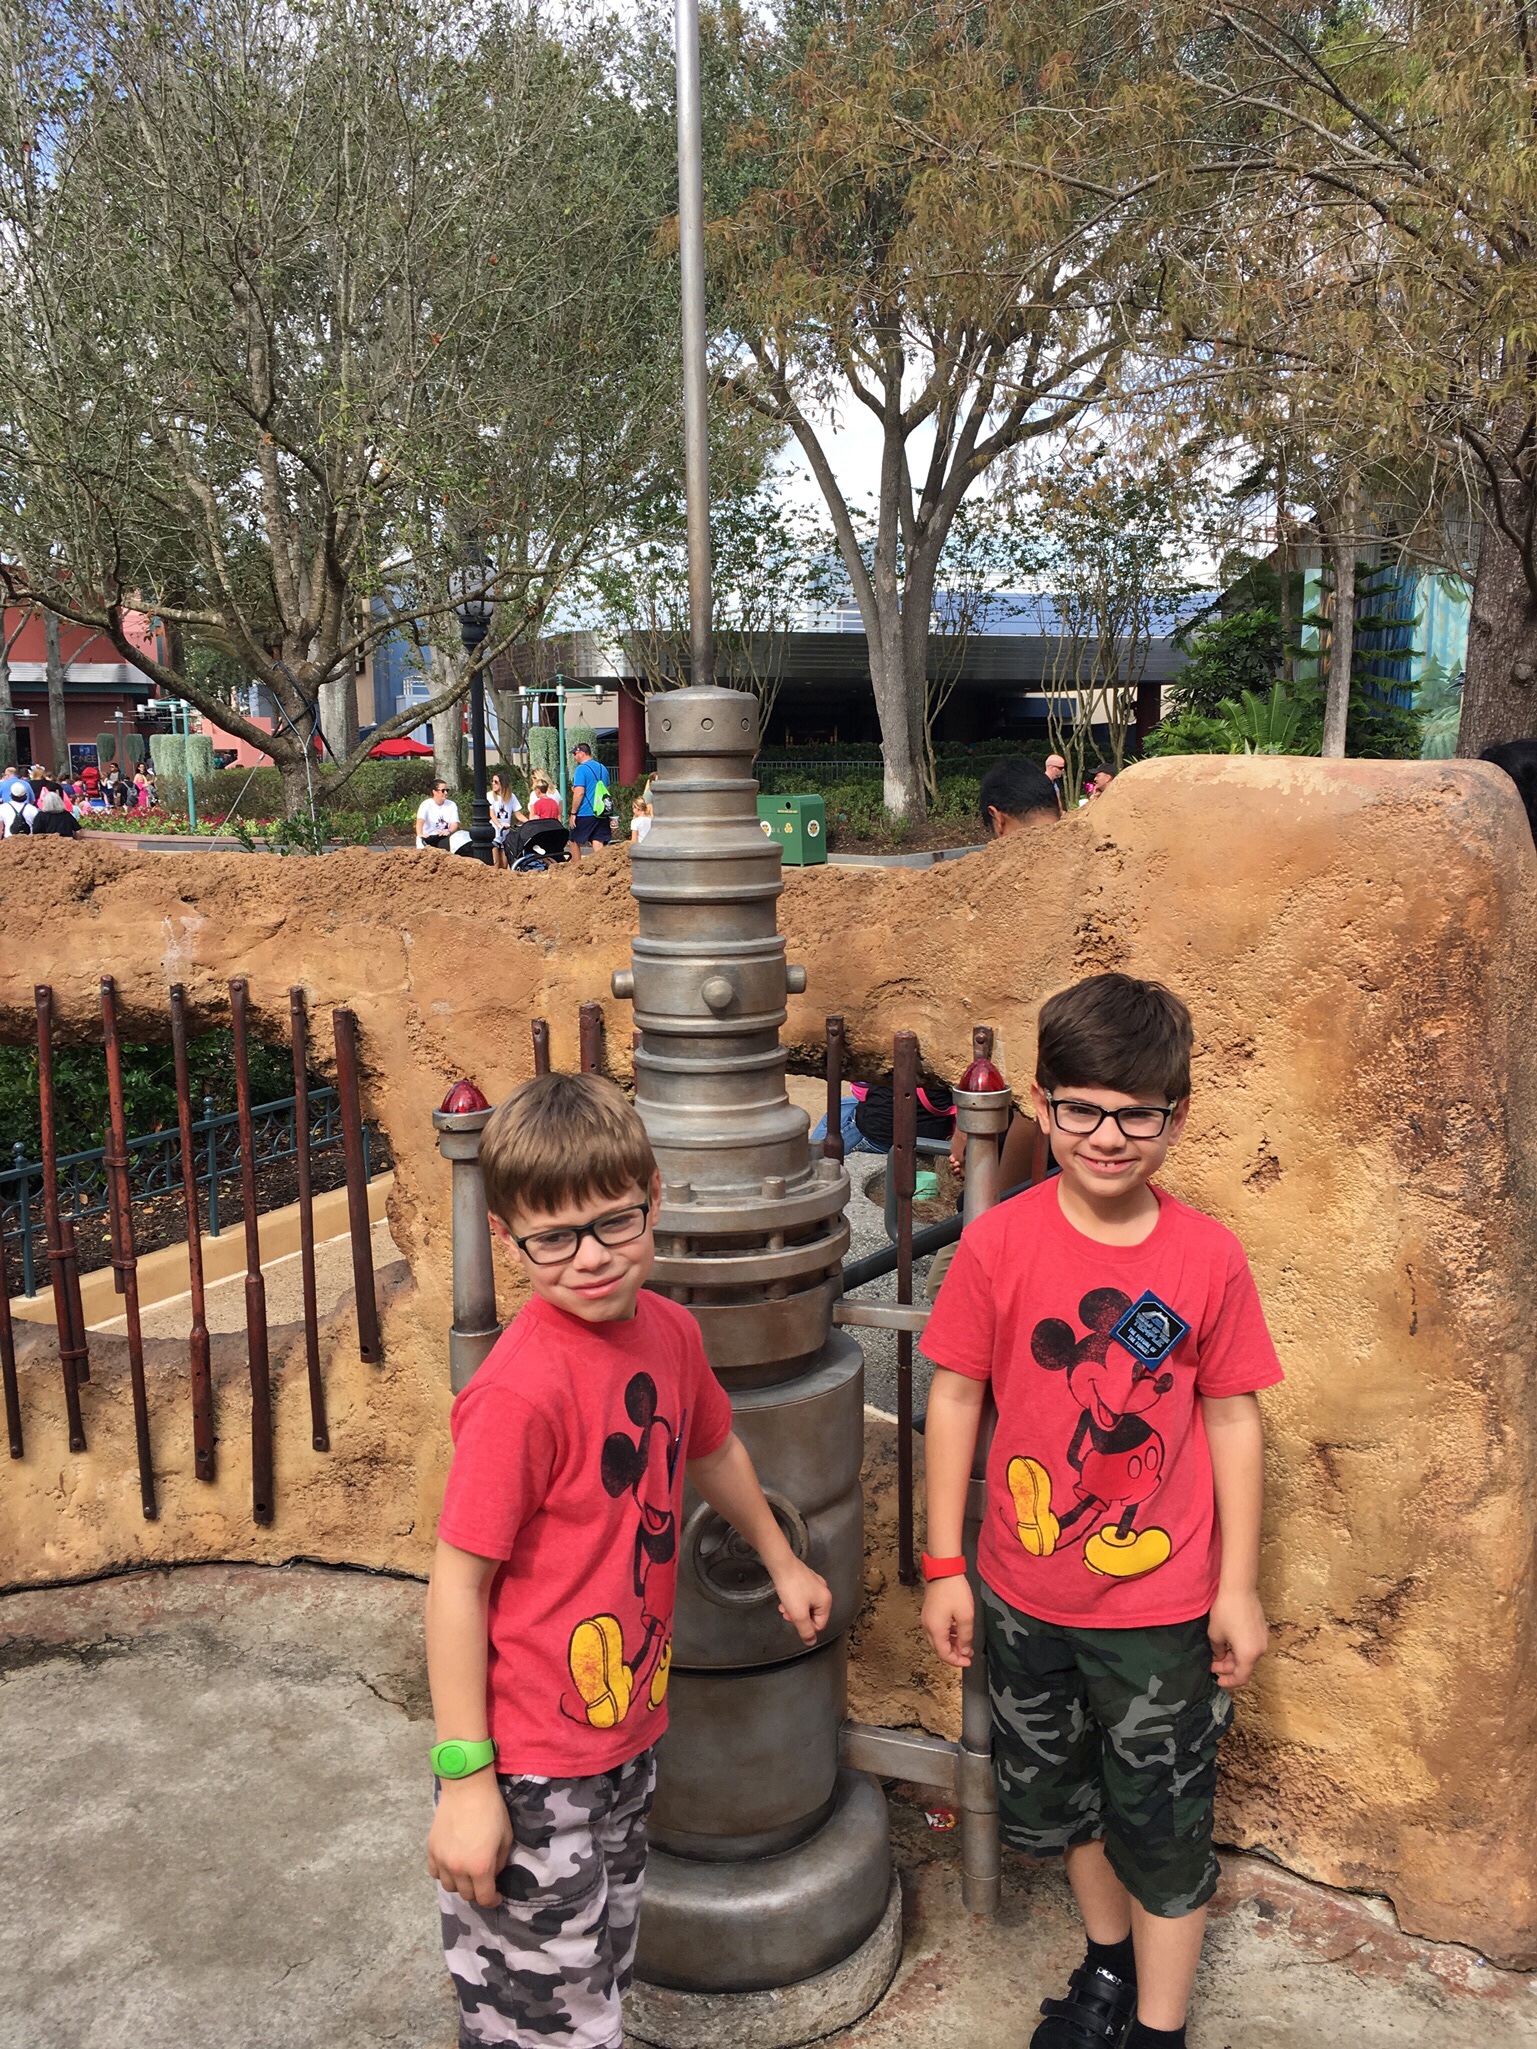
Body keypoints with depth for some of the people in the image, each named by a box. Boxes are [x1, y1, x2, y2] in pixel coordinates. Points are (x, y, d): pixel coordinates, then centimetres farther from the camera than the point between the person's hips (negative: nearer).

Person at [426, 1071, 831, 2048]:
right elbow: (457, 1583, -22)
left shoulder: (669, 1332, -4)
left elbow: (712, 1450, 15)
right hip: (532, 1766, -7)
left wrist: (783, 1562, 29)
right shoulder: (521, 1391, -27)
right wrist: (465, 1778, -19)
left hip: (631, 1734, 7)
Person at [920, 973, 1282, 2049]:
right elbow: (955, 1397, -6)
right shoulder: (999, 1243, -14)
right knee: (1054, 1798, 23)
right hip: (1024, 1591, 2)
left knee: (1162, 1820, 13)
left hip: (1162, 1604, -2)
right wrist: (945, 1566, -3)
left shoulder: (1208, 1255, -13)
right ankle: (1108, 1962, 50)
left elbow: (1233, 1415, -4)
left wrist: (1238, 1586, -2)